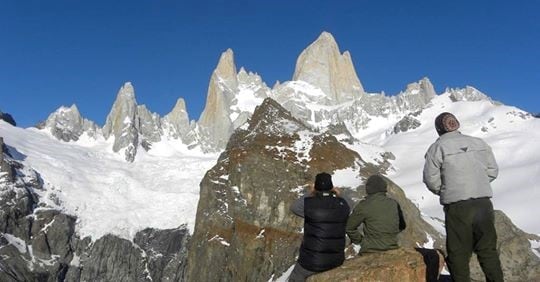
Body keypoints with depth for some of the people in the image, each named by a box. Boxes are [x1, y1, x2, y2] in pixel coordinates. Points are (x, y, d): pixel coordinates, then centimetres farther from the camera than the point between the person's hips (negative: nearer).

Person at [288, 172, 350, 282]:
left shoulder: (308, 203, -17)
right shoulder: (342, 205, -8)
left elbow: (293, 207, 5)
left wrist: (309, 194, 13)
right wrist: (338, 198, 12)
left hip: (312, 261, -3)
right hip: (336, 260, 4)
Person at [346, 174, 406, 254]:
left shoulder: (363, 206, -10)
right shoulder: (394, 204, 3)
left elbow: (349, 227, -3)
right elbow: (402, 226, 17)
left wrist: (358, 239, 12)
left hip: (371, 250, -4)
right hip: (392, 249, 4)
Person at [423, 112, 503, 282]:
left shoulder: (437, 147, -5)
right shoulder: (479, 143, 9)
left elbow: (431, 179, -6)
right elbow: (492, 171, 13)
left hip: (457, 206, -4)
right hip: (483, 203, 5)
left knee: (459, 253, 6)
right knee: (488, 250, 17)